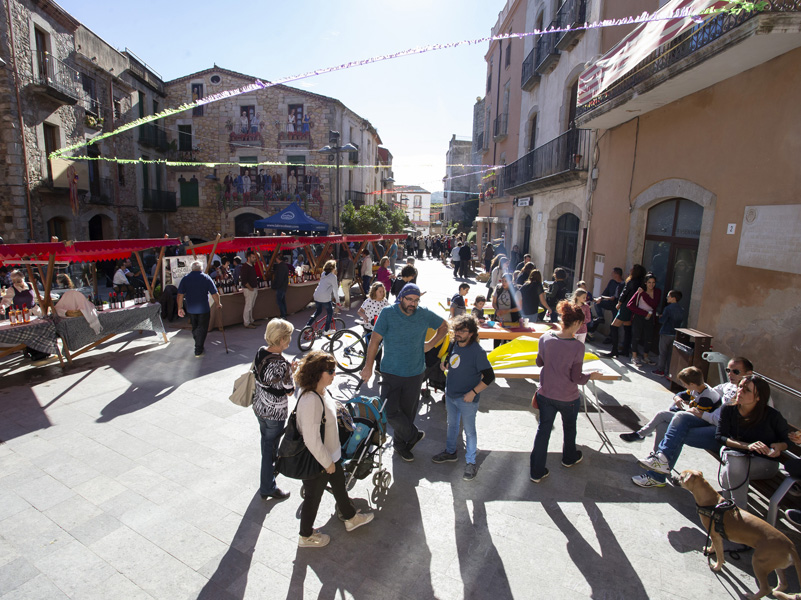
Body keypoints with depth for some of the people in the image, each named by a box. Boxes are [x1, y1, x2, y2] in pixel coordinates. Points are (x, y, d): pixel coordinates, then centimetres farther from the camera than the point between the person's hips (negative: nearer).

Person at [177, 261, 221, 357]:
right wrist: (218, 304, 7)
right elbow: (215, 294, -7)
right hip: (204, 309, -3)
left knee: (194, 328, 19)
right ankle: (198, 351, 6)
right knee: (202, 329, 5)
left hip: (191, 309, 3)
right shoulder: (206, 278, -6)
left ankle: (198, 345, 34)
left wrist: (180, 308, 4)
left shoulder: (185, 279, 0)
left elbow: (180, 295, -3)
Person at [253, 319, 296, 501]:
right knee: (270, 447, 9)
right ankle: (267, 488, 26)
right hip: (275, 413, -8)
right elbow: (289, 391, -21)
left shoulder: (260, 352, -6)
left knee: (266, 441, 29)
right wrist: (291, 372, -7)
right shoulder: (282, 364, -30)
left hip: (259, 407, 8)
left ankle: (271, 467, 54)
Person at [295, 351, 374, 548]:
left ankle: (350, 518, 52)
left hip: (330, 453, 9)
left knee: (339, 485, 27)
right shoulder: (310, 401, -36)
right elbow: (311, 440, -32)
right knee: (313, 496, 15)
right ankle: (306, 536, 41)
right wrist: (327, 463, -19)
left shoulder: (320, 391, -7)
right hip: (316, 460, -9)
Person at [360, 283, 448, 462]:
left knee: (408, 412, 12)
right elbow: (375, 340, -10)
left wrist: (431, 344, 4)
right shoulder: (388, 313, -10)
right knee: (390, 411, -8)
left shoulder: (424, 314, -3)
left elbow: (444, 326, 15)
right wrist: (368, 366, -11)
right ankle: (414, 435, 19)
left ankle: (400, 443, 36)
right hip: (391, 372, -2)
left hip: (415, 373, 2)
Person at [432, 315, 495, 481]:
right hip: (450, 395, 7)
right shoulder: (454, 344, -2)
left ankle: (471, 463, 25)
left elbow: (489, 376, -20)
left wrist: (473, 392, -21)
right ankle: (450, 452, 44)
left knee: (469, 431, 8)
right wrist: (445, 364, -7)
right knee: (452, 425, 24)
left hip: (467, 399, -6)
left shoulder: (477, 351, -22)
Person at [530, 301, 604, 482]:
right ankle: (569, 458, 52)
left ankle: (537, 472, 22)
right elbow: (576, 378, -17)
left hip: (545, 394, 3)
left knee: (543, 430, 14)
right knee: (569, 428, 26)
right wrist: (591, 376, 1)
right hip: (568, 398, -2)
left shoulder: (545, 338, -13)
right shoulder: (577, 346, -24)